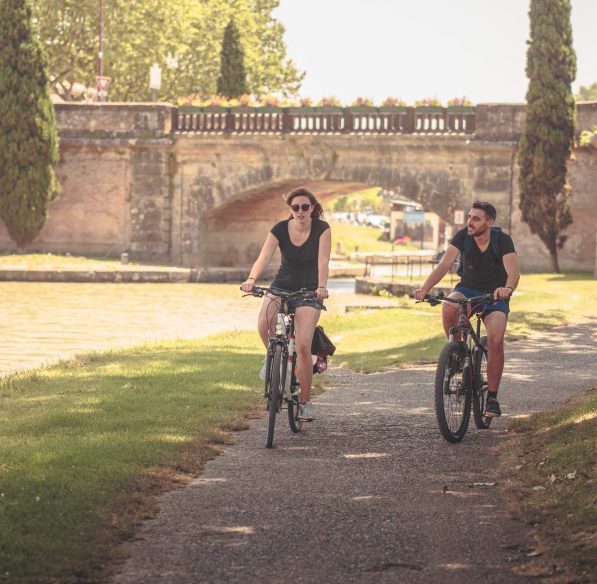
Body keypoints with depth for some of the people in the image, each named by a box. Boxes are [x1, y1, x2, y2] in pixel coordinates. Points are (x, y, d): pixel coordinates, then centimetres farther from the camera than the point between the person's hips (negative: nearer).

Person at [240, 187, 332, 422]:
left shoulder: (322, 229, -12)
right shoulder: (280, 229, -8)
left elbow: (323, 262, -22)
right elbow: (264, 257, -20)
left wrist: (321, 287, -40)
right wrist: (251, 279, -39)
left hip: (309, 291, -2)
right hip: (281, 286, 2)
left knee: (302, 345, -16)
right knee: (264, 325, -31)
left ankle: (305, 402, -2)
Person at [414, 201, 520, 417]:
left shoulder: (502, 240, -18)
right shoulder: (462, 236, -13)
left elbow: (513, 269, -32)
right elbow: (444, 264, -22)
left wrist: (508, 288, -55)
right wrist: (425, 288, -38)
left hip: (495, 296, -2)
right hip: (467, 289, 2)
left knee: (495, 340, -25)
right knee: (448, 308, -34)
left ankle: (492, 397, -12)